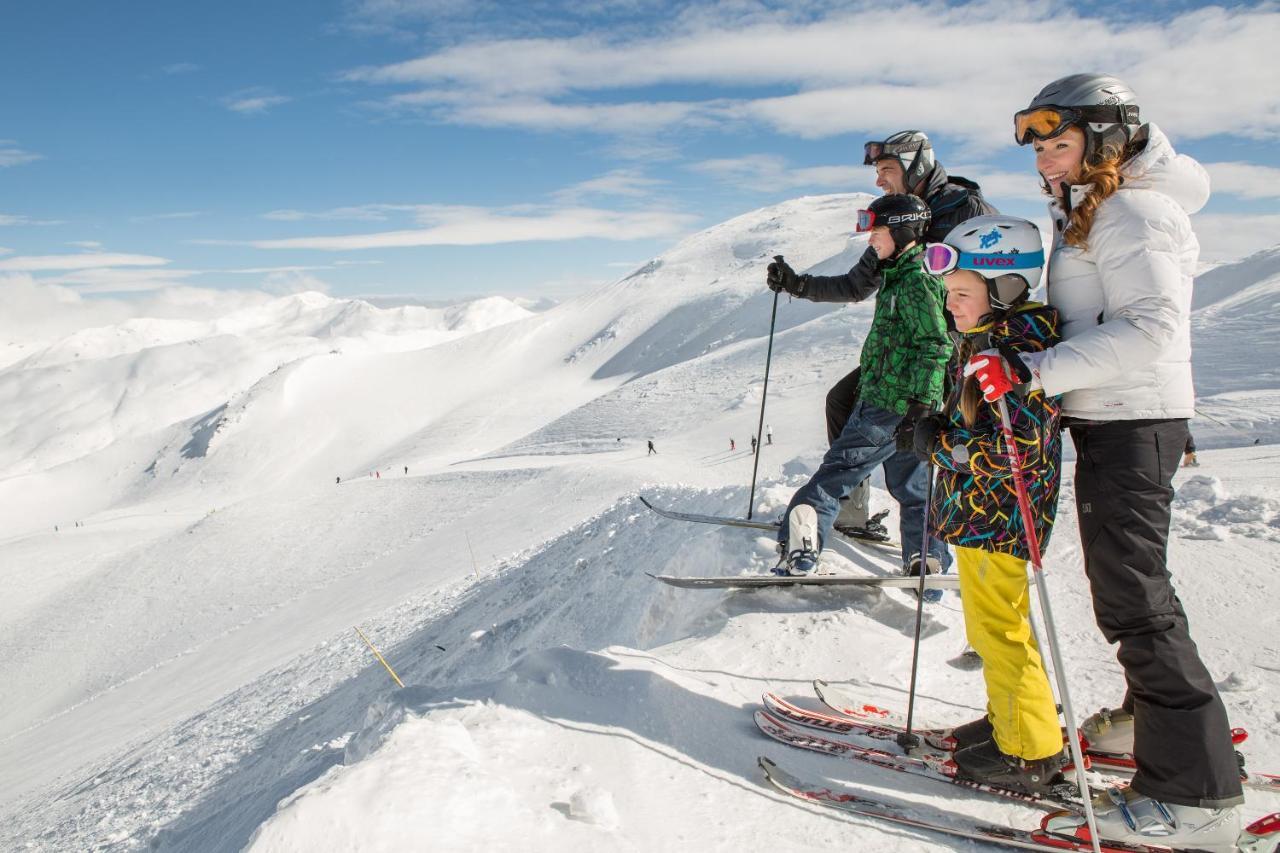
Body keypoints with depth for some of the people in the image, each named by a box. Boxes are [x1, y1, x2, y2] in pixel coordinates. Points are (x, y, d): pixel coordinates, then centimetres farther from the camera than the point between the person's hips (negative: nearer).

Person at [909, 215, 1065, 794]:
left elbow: (1017, 450, -28)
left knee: (998, 629, 0)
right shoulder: (978, 344, 10)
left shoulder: (1021, 353, -21)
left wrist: (939, 445, -19)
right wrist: (938, 435, 6)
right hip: (974, 509, 10)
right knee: (990, 626, 20)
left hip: (995, 514, -10)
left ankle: (1032, 753, 15)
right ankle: (1011, 721, 36)